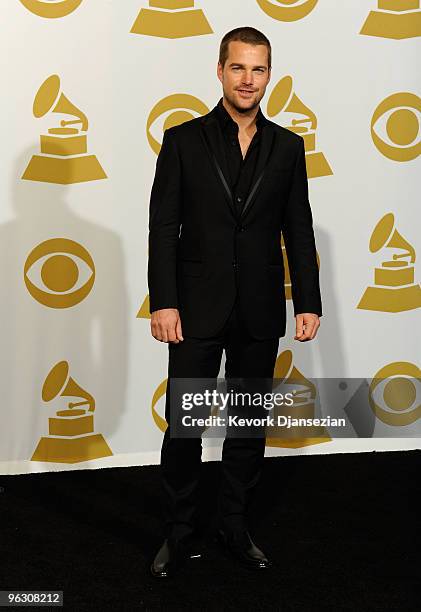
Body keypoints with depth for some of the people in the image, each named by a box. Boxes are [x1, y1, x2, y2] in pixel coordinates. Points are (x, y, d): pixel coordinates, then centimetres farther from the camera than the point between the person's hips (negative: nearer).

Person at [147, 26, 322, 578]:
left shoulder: (287, 146, 5)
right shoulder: (184, 140, -2)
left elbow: (299, 231, 6)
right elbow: (163, 227, -5)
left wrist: (309, 303, 1)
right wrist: (163, 302, -12)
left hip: (260, 313, 2)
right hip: (198, 308, -2)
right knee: (184, 424, 4)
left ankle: (235, 527, 27)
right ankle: (179, 533, 19)